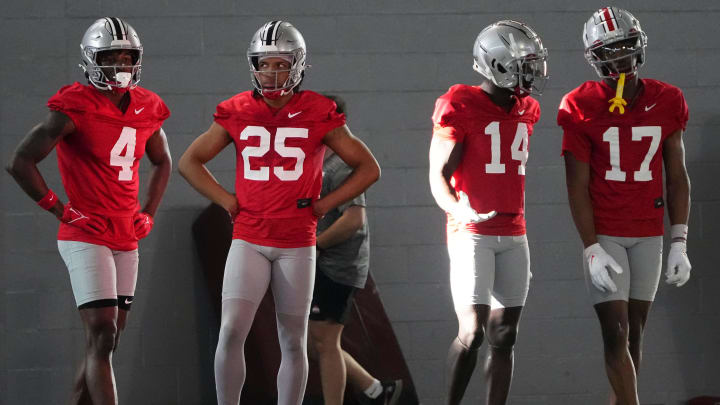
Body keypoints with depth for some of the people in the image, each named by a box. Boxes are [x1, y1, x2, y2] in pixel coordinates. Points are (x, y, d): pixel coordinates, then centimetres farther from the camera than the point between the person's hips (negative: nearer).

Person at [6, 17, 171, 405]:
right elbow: (21, 162, -12)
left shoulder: (145, 110, 8)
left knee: (105, 341, 8)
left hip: (126, 241, 7)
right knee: (101, 337, -14)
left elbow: (162, 162, 27)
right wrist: (62, 211, -11)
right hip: (86, 239, -7)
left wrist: (148, 213, 14)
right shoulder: (74, 108, -12)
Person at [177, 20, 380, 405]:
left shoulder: (318, 115, -3)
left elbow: (368, 169, 5)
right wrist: (227, 201, 2)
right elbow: (189, 162, 12)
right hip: (248, 239, 1)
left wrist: (322, 205, -2)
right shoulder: (237, 113, 1)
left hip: (297, 243, 0)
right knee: (231, 332, -12)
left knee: (293, 341, 5)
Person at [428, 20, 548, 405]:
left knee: (503, 336, 5)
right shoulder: (460, 107, -10)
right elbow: (439, 175, -10)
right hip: (472, 232, -7)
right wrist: (457, 208, -29)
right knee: (473, 332, -14)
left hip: (513, 236, 7)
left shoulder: (525, 110, 11)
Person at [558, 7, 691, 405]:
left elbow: (677, 177, 5)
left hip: (648, 235, 3)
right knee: (616, 333, -9)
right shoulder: (581, 108, -9)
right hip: (604, 234, -3)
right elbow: (577, 186, -8)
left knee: (634, 334, 6)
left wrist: (679, 244, 0)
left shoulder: (667, 103, 1)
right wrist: (592, 250, -14)